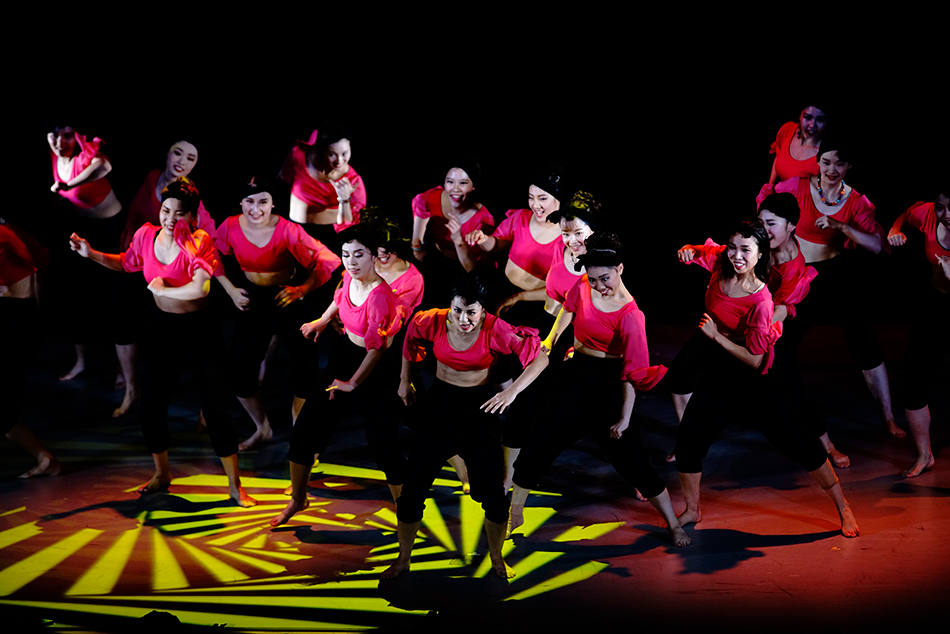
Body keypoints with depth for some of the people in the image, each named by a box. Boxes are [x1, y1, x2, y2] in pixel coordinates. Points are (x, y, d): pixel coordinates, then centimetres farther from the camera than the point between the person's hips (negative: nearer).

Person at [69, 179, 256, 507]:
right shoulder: (146, 234, -4)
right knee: (151, 405, 8)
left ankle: (235, 485, 9)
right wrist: (90, 253, 5)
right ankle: (161, 473, 33)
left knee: (216, 408, -4)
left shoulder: (199, 241, -20)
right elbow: (126, 263, 17)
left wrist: (162, 289, -21)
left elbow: (201, 287, -34)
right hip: (163, 328, 5)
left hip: (199, 329, -5)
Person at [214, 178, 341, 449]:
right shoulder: (231, 227, -13)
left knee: (307, 370, -7)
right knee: (240, 375, 4)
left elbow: (328, 262, -25)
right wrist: (231, 290, -2)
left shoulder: (288, 231, -24)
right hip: (252, 301, 3)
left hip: (287, 299, -3)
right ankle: (262, 428, 32)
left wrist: (302, 290, -33)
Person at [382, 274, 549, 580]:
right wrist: (405, 380, 16)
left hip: (478, 409, -1)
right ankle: (403, 559, 24)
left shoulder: (495, 330, -20)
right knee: (413, 488, 3)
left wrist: (512, 391, -30)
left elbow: (540, 358, -19)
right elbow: (410, 340, 11)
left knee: (493, 494, 0)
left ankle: (497, 560, 26)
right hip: (439, 405, 2)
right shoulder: (434, 322, -13)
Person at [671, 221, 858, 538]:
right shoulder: (719, 262, -11)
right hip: (716, 375, 6)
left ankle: (843, 507, 10)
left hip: (753, 381, -6)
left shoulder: (760, 302, -27)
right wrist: (689, 251, -11)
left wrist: (716, 335, -22)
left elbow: (754, 360, -23)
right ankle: (692, 511, 30)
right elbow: (695, 254, 12)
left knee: (795, 443, -4)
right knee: (688, 441, 8)